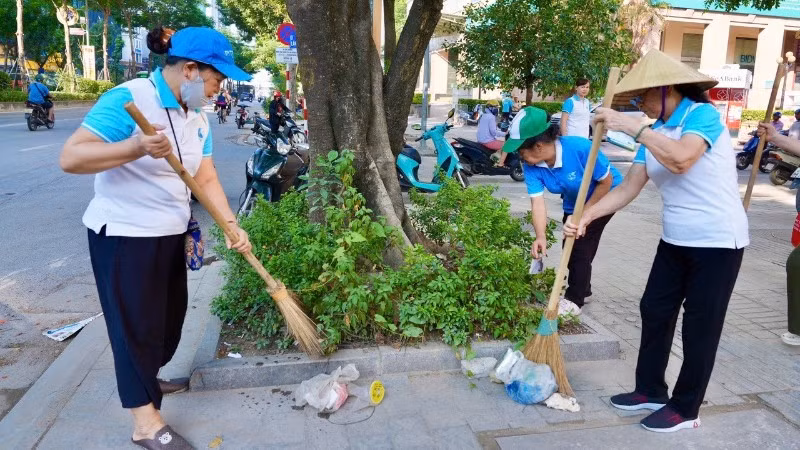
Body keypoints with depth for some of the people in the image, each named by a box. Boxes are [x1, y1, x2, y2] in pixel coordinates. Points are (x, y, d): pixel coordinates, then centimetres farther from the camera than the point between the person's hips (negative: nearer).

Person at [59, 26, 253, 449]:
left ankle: (144, 378, 46)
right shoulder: (127, 99, -20)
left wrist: (231, 225, -8)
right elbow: (70, 157, -25)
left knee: (170, 316, 20)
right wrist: (137, 148, -39)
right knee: (136, 322, 2)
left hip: (170, 233, 8)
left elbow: (207, 179, 4)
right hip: (123, 234, -8)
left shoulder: (198, 118, 4)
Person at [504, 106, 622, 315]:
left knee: (581, 247, -11)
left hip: (604, 196, -6)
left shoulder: (580, 148, -39)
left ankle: (574, 300, 4)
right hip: (574, 202, 6)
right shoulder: (531, 166, -24)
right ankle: (582, 289, 36)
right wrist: (540, 237, -44)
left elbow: (606, 181, -25)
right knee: (571, 248, 13)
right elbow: (537, 202, -29)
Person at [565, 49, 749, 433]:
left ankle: (685, 409, 18)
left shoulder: (702, 114, -14)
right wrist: (585, 217, -11)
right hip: (676, 240, 8)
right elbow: (629, 188, 1)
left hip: (717, 241, -8)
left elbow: (681, 159, -35)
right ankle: (651, 390, 28)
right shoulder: (655, 133, 7)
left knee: (700, 327, 3)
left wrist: (630, 126, -29)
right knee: (654, 311, 11)